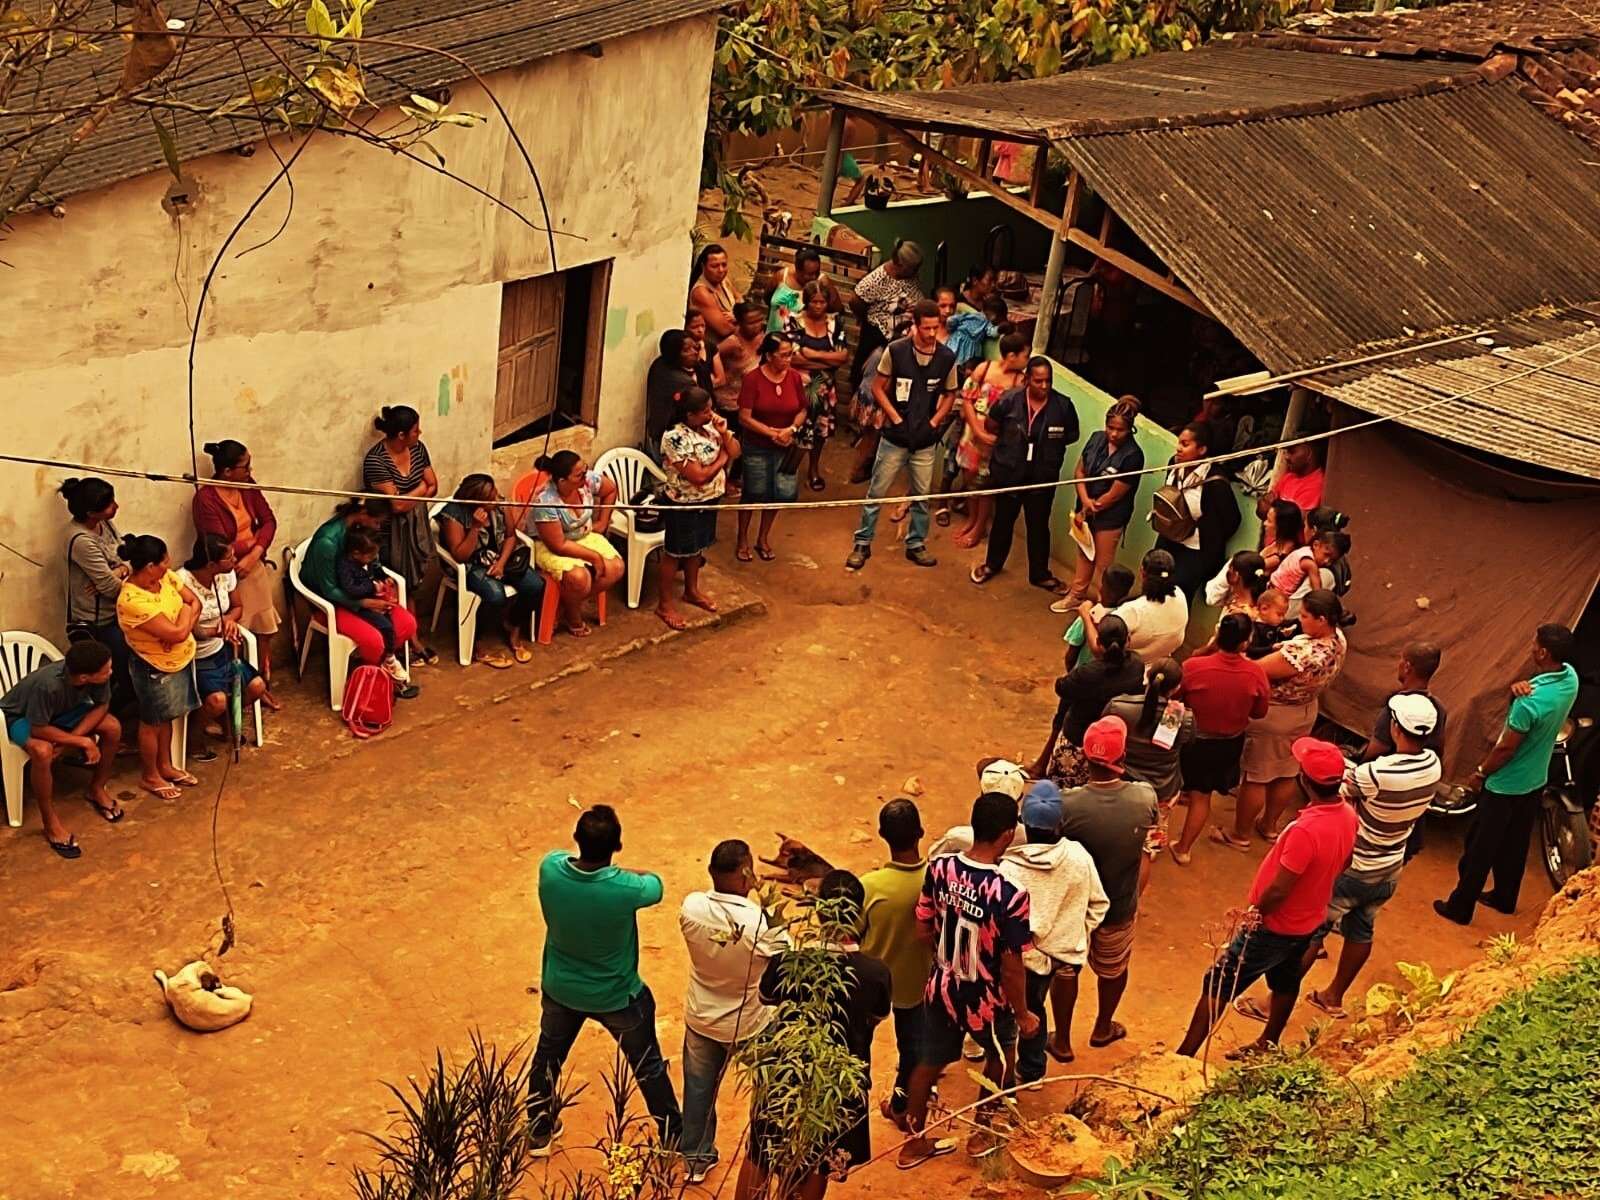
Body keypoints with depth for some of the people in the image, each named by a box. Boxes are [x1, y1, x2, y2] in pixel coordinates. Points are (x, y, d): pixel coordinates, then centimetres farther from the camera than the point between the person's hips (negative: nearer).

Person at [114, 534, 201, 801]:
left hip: (180, 659, 7)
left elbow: (195, 602, -2)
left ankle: (165, 767, 43)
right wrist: (186, 611, -16)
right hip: (154, 669, -7)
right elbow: (178, 633, -34)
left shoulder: (165, 577, -10)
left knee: (166, 718, 25)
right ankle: (149, 776, 33)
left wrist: (185, 622, -21)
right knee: (152, 723, 14)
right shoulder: (132, 601, -34)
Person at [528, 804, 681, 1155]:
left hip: (560, 989, 3)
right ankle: (674, 1136, 40)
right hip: (617, 996, -3)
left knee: (547, 1056, 29)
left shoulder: (550, 869, -25)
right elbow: (656, 884, -8)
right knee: (648, 1065, 22)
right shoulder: (626, 889, -34)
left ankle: (538, 1133, 48)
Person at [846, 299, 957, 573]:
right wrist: (896, 418, -10)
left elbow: (949, 394, 9)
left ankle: (916, 545, 27)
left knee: (922, 495, 12)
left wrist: (935, 421, -2)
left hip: (925, 440, 2)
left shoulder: (947, 358, -6)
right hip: (895, 437, -2)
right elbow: (878, 388, -3)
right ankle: (862, 544, 15)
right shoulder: (896, 351, -12)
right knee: (876, 493, 4)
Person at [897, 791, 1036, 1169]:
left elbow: (924, 929, -3)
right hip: (984, 1002, -4)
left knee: (929, 1062, 25)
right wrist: (1023, 1015, -5)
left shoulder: (940, 868, -16)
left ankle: (915, 1142, 43)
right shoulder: (1011, 894, -31)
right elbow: (1012, 968, -22)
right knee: (999, 1054, 28)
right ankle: (981, 1134, 43)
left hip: (941, 989, 4)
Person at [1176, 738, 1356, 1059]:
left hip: (1274, 927, -8)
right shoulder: (1347, 815, -10)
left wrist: (1254, 913, -11)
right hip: (1308, 922, 8)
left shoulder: (1306, 829, -36)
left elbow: (1278, 891, -29)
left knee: (1217, 986, 3)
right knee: (1286, 983, 28)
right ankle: (1267, 1045, 48)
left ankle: (1183, 1057, 10)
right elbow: (1341, 864, 8)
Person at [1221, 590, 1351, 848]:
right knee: (1287, 774, 24)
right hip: (1306, 712, 8)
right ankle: (1269, 826, 43)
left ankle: (1240, 835, 26)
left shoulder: (1301, 652, -39)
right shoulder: (1339, 638, -14)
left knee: (1255, 777, 10)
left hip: (1274, 717, -8)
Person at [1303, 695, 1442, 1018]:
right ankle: (1334, 997, 40)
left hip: (1353, 868, -6)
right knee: (1360, 931, 23)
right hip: (1390, 869, 6)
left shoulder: (1376, 774, -34)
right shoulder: (1433, 765, -12)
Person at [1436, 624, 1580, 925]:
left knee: (1480, 848, 9)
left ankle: (1460, 907, 22)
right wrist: (1519, 686, -20)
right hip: (1535, 780, 8)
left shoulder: (1530, 702, -34)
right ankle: (1504, 898, 42)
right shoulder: (1570, 677, -10)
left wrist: (1480, 773, -7)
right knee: (1515, 844, 25)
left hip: (1506, 784, -7)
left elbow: (1506, 748, -24)